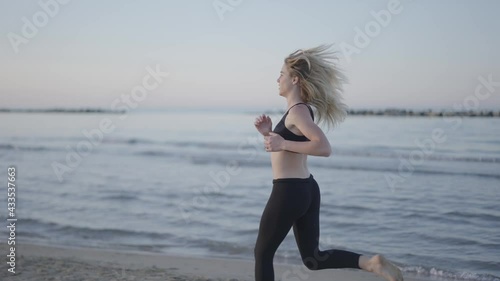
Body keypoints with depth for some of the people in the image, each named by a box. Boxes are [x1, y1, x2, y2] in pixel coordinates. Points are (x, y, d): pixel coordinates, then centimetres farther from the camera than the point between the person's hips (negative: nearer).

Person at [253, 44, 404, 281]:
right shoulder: (299, 110, 13)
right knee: (313, 258, 15)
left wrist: (283, 143, -24)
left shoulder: (298, 111, -15)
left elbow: (324, 147, -28)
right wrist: (269, 134, 9)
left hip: (289, 192, -10)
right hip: (306, 190, 10)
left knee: (262, 253, 7)